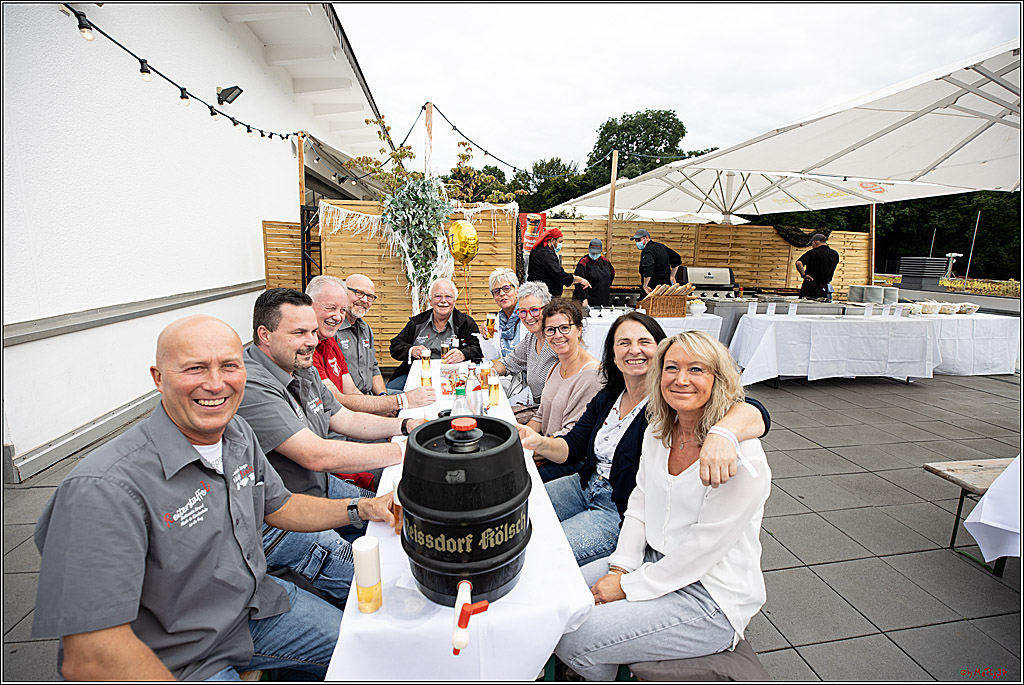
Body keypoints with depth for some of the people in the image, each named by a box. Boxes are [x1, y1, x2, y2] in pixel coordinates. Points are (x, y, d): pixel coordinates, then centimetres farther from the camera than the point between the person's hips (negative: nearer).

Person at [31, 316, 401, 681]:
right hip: (179, 663, -6)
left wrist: (362, 508, -4)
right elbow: (89, 659, -27)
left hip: (256, 604, 7)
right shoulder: (104, 489, -28)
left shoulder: (238, 432, -4)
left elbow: (278, 506, 9)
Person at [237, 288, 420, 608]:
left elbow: (345, 419, 11)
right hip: (274, 521, -10)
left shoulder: (303, 371, 6)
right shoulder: (251, 387, -27)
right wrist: (403, 451, -27)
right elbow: (316, 456, -31)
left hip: (319, 487, 10)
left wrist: (407, 425, -4)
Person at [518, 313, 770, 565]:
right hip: (586, 486, 7)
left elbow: (754, 413, -32)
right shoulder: (606, 398, 3)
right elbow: (571, 447, 5)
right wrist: (539, 443, -18)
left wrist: (721, 433, -56)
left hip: (625, 514, -7)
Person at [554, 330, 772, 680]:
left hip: (710, 597, -7)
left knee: (573, 640, -16)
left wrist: (629, 587, -15)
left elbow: (702, 549, -22)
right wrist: (620, 568, -3)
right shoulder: (657, 432, 1)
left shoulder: (740, 454, -23)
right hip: (654, 560, 7)